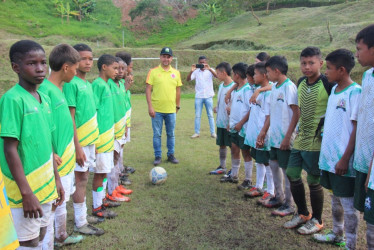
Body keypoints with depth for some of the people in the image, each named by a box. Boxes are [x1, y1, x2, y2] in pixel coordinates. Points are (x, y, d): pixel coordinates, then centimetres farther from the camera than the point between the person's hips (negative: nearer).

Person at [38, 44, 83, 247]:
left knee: (62, 200, 23)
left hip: (66, 158, 9)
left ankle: (61, 236, 41)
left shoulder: (59, 88, 8)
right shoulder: (45, 90, -20)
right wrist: (51, 154, -21)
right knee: (51, 205, 3)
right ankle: (47, 244, 17)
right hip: (56, 162, -9)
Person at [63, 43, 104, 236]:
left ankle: (83, 215, 29)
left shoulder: (88, 84, 11)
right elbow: (70, 118, -18)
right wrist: (77, 147, -19)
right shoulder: (71, 84, -14)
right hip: (80, 142, -8)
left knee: (83, 178, 16)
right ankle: (80, 223, 13)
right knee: (80, 179, 1)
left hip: (90, 140, 8)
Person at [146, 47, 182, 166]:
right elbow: (148, 89, -5)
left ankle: (171, 155, 25)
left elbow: (178, 90, 12)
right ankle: (157, 156, 18)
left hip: (171, 110, 2)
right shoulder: (153, 71, -3)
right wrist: (150, 106, -11)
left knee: (171, 134, 11)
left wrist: (177, 106, 12)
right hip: (156, 110, -2)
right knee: (157, 134, 6)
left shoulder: (176, 73, 6)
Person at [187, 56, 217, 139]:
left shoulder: (210, 70, 0)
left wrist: (209, 69, -29)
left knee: (210, 115, 6)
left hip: (208, 96, -1)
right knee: (197, 115, 5)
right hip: (198, 96, 1)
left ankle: (213, 132, 13)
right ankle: (197, 133, 11)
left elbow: (217, 76, -17)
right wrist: (191, 71, -22)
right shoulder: (196, 71, 2)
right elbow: (188, 79, -7)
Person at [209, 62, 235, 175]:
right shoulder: (221, 86, 10)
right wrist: (216, 108, 5)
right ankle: (222, 167, 29)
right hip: (220, 122, 8)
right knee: (222, 144, 16)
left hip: (230, 123, -8)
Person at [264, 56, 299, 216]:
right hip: (274, 136, 9)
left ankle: (289, 205, 15)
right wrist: (265, 132, 16)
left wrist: (287, 137, -20)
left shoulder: (289, 87, -15)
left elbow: (296, 113, -18)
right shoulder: (274, 87, 10)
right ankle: (279, 197, 34)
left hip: (285, 137, -9)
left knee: (287, 169, 2)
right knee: (274, 165, 17)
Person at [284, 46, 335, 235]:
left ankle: (317, 221, 22)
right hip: (299, 139, 7)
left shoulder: (328, 85, -12)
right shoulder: (300, 83, 8)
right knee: (292, 174, 10)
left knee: (314, 180, 2)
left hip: (316, 141, -7)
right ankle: (302, 213, 30)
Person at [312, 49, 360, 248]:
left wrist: (345, 159, -17)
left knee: (348, 203, 4)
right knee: (335, 198, 20)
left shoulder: (355, 92, -14)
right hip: (329, 156, 8)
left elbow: (357, 128, -16)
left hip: (343, 160, -8)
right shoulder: (334, 90, 9)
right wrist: (325, 150, 14)